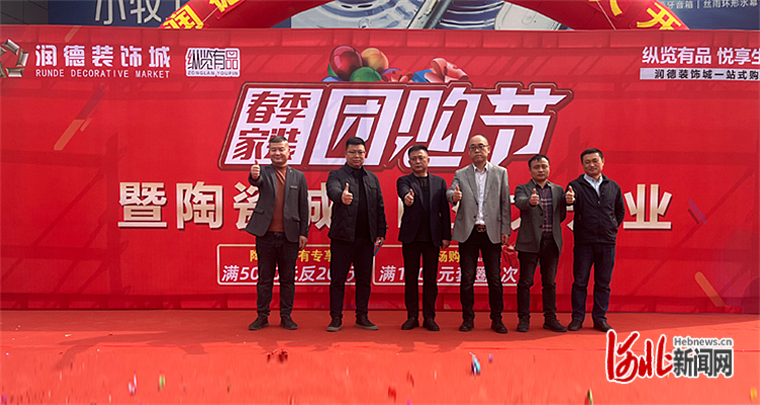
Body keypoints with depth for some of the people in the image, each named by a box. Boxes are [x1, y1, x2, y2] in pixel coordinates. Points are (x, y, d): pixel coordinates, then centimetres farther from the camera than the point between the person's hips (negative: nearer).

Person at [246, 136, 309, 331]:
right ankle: (262, 316, 17)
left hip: (289, 235, 1)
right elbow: (256, 181, -18)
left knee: (288, 279, 7)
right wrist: (254, 176, -42)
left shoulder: (298, 177, 9)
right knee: (264, 278, 7)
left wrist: (304, 233, 1)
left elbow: (304, 207, 8)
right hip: (266, 234, -1)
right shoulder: (263, 172, 6)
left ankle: (286, 317, 18)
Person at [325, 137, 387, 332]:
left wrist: (381, 232, 8)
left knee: (364, 280, 9)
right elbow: (333, 191, -22)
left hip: (366, 237, 4)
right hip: (343, 236, -4)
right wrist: (342, 196, -45)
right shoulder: (336, 175, 1)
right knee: (338, 279, 1)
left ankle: (362, 317, 19)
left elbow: (379, 206, 15)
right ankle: (336, 318, 11)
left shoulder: (372, 178, 16)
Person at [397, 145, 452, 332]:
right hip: (411, 236, -1)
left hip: (432, 237, 1)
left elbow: (445, 210, 8)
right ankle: (412, 317, 14)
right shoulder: (404, 180, 6)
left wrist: (446, 236, 2)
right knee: (410, 278, 4)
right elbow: (403, 191, -19)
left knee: (430, 279, 4)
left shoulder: (439, 182, 12)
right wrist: (407, 197, -43)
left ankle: (429, 318, 12)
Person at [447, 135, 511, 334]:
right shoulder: (460, 174, 9)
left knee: (495, 278, 3)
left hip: (492, 233, 0)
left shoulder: (500, 173, 9)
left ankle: (497, 319, 14)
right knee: (467, 278, 4)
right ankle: (468, 319, 15)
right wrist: (454, 196, -31)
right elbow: (450, 192, -7)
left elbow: (505, 203, 6)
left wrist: (506, 230, 0)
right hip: (468, 232, 0)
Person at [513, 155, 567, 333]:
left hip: (551, 243, 3)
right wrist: (530, 201, -40)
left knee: (550, 283, 9)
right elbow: (520, 202, -23)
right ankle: (524, 319, 9)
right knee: (525, 282, 1)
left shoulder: (558, 190, 13)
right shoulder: (522, 189, 2)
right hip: (529, 243, -3)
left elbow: (561, 216, 17)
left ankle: (550, 319, 17)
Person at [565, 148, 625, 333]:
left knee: (603, 283, 8)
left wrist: (612, 228, 11)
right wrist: (569, 199, -41)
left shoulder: (613, 187, 11)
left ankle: (600, 318, 18)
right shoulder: (576, 185, 0)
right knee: (580, 282, 3)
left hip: (607, 243, 3)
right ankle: (577, 318, 13)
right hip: (584, 242, -3)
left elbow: (620, 211, 21)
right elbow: (571, 199, -19)